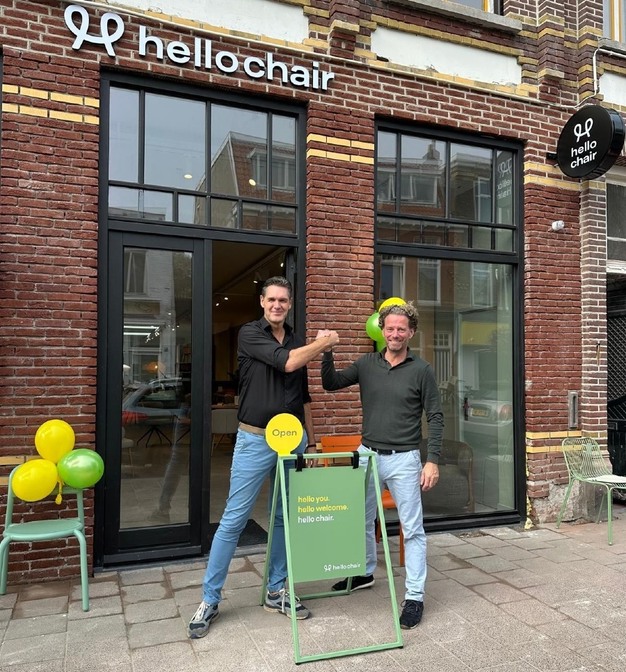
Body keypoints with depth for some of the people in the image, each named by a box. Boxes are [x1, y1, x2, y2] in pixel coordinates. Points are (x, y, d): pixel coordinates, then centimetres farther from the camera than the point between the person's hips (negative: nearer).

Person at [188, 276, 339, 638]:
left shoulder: (298, 342, 10)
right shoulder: (250, 333, -5)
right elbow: (285, 362, -20)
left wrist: (311, 441, 17)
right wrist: (324, 342, -8)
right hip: (255, 440, -5)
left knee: (285, 518, 12)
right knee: (234, 520, 0)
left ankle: (277, 590, 27)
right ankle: (210, 599, 13)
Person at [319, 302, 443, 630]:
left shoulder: (421, 370, -5)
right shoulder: (367, 364, 4)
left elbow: (435, 417, -4)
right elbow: (330, 384, 4)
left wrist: (433, 460, -11)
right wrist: (327, 353, -12)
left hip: (403, 459, -4)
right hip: (367, 454, 4)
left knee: (413, 529, 2)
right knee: (361, 520, 18)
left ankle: (415, 596, 15)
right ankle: (364, 573, 41)